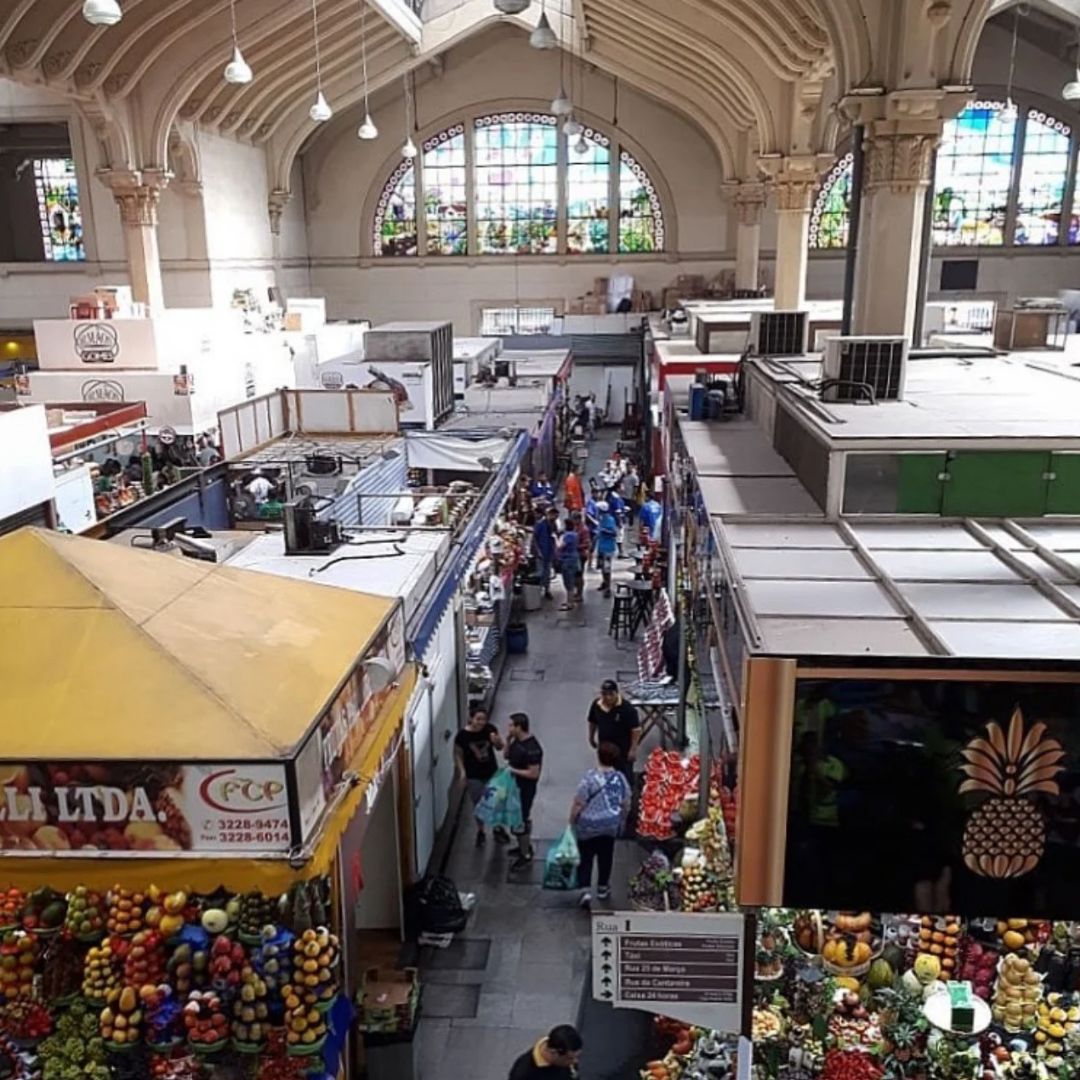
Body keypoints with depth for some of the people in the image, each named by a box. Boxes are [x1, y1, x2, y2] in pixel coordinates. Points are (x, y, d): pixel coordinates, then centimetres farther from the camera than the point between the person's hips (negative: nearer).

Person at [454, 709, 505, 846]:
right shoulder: (462, 735, -20)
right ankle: (480, 832, 34)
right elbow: (458, 754, -7)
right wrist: (462, 771, -16)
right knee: (478, 804, 11)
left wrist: (497, 741, -24)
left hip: (492, 772, 2)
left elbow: (500, 747, -2)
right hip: (473, 776, -2)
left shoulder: (490, 729, -14)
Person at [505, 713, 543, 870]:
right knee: (521, 818, 24)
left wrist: (513, 770, -21)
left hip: (525, 789, -9)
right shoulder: (517, 740, -2)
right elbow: (507, 756, 12)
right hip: (516, 786, 9)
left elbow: (533, 774, -27)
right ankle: (525, 845, 42)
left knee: (520, 822, 2)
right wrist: (508, 741, -5)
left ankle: (525, 856, 17)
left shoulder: (532, 749, -29)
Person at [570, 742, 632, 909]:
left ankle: (585, 890, -1)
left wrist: (572, 821, -3)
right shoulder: (621, 779, -6)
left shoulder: (590, 777, -21)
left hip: (588, 826, -4)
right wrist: (622, 821, 19)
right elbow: (626, 805, 3)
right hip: (611, 825, 4)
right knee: (605, 856, 19)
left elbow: (579, 803, -17)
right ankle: (602, 889, 30)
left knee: (585, 857, 10)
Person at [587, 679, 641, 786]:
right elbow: (592, 722, 12)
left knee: (625, 776, 7)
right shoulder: (596, 705, -7)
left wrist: (633, 749, -20)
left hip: (623, 749, -5)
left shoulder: (626, 708, -24)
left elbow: (636, 729, -20)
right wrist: (591, 737, 20)